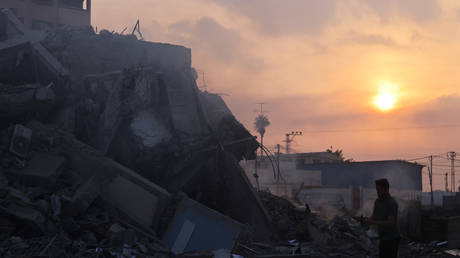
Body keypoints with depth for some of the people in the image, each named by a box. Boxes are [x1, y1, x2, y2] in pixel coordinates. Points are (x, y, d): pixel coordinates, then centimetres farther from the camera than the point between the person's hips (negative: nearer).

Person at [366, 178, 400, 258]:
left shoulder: (392, 203, -17)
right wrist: (368, 220, -10)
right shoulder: (377, 201, 9)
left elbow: (391, 222, -25)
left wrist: (374, 222, -29)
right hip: (383, 238, 9)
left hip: (391, 239, -9)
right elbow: (374, 216, 13)